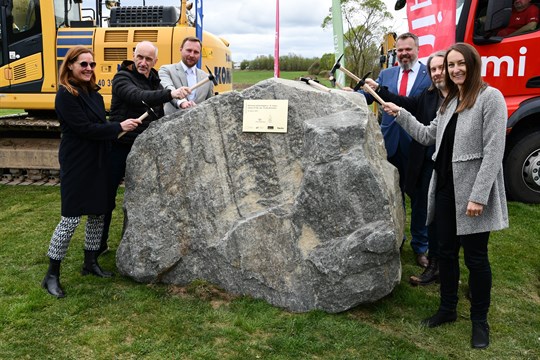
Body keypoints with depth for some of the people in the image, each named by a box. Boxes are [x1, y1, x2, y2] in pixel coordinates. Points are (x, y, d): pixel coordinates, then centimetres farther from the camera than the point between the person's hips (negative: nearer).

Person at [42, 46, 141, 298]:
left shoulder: (93, 93, 11)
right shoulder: (65, 95, -12)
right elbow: (83, 128, -19)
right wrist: (119, 127, -16)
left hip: (97, 162, 8)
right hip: (76, 164, -8)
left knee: (97, 213, 12)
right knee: (71, 218, -5)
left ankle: (90, 263, 28)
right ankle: (52, 275, 9)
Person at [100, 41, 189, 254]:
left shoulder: (154, 81, 12)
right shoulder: (122, 78, -9)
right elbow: (139, 98, -31)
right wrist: (170, 94, -43)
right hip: (120, 147, -5)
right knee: (107, 196, 3)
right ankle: (100, 243, 19)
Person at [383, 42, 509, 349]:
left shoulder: (490, 97, -10)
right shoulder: (449, 102, 14)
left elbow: (493, 151, -16)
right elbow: (428, 136, 18)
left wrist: (479, 196, -21)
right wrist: (400, 114, 11)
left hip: (471, 192, -7)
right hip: (445, 189, 7)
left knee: (475, 256, 4)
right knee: (446, 252, 14)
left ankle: (480, 320, 22)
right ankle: (448, 308, 31)